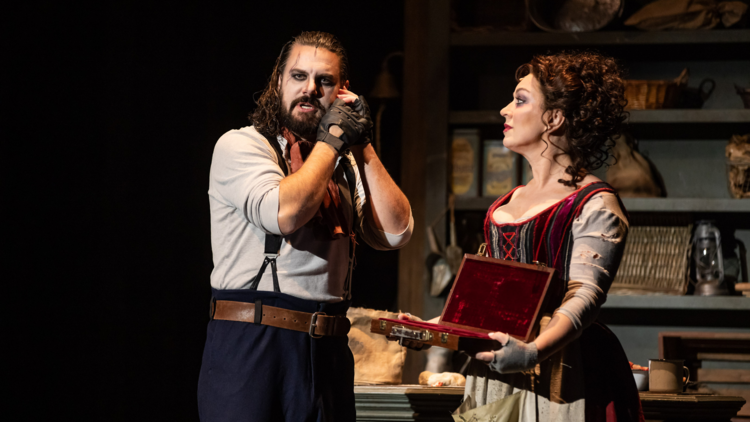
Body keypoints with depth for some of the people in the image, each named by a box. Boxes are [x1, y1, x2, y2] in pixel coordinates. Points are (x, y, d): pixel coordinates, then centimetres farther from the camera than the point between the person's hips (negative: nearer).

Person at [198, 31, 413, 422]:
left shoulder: (346, 164, 16)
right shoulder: (240, 145, -2)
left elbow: (395, 233, 3)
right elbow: (285, 213, -19)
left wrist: (362, 146, 3)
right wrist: (331, 140, -7)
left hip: (328, 347, 5)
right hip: (251, 345, -5)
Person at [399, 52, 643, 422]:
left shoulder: (596, 205, -9)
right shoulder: (509, 202, 17)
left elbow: (584, 298, -19)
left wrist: (534, 351, -35)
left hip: (558, 377, -7)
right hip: (496, 375, 7)